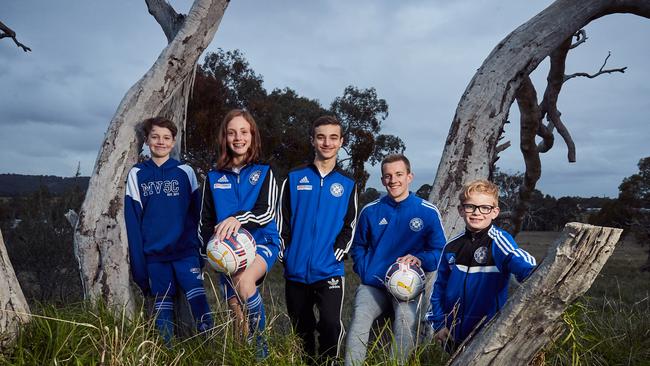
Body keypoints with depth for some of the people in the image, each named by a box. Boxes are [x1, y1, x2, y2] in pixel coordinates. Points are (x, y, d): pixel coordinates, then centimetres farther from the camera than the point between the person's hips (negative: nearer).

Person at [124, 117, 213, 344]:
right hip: (154, 255, 1)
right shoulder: (136, 174, 4)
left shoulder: (185, 172, 2)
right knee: (163, 309, 9)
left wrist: (201, 249, 2)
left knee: (198, 300, -10)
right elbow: (133, 220, 3)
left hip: (185, 251, -1)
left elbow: (197, 214, 6)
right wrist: (138, 261, -2)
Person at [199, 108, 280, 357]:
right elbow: (206, 220, 13)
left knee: (244, 280, -33)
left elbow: (268, 212, -11)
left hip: (261, 242, -3)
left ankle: (260, 342, -14)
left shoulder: (264, 173, 2)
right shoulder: (213, 178, 9)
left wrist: (239, 218, -31)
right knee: (237, 313, 0)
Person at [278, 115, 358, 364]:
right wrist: (286, 257, -4)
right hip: (295, 272, 1)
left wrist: (336, 255, -7)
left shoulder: (347, 184, 7)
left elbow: (349, 227, 6)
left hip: (329, 271, -1)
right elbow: (282, 221, 4)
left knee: (331, 324, -15)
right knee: (301, 330, 11)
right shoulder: (294, 178, 5)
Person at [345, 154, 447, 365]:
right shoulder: (370, 211, 8)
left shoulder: (428, 212, 1)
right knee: (360, 317, -26)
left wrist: (419, 259, -18)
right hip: (373, 284, 2)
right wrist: (364, 272, 3)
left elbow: (439, 251, 3)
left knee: (406, 318, -31)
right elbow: (358, 245, 19)